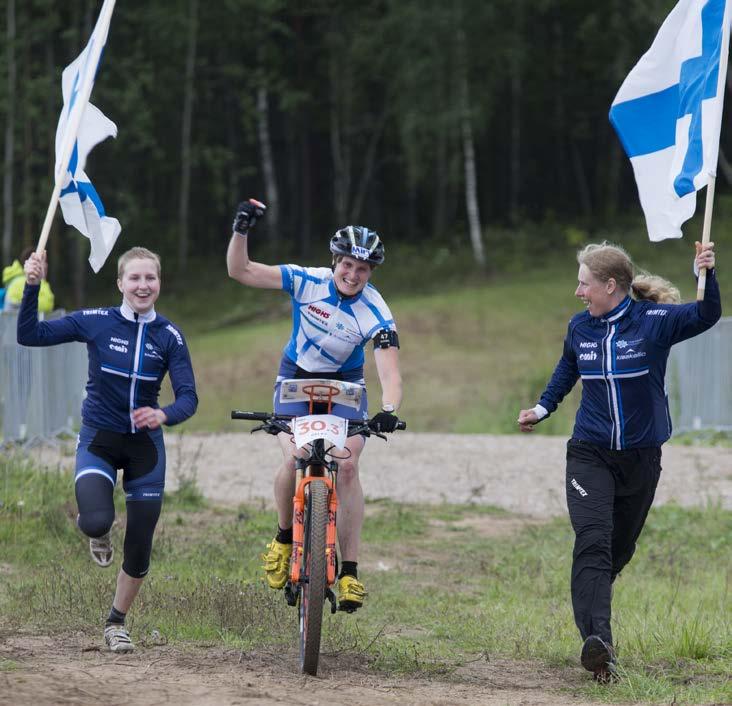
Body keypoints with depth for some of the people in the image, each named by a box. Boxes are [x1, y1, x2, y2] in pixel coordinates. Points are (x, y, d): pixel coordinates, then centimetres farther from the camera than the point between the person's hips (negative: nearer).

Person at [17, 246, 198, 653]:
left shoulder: (169, 336, -6)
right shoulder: (96, 323, -8)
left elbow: (188, 397, -11)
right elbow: (29, 335, -10)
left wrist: (163, 415, -33)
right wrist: (32, 286, -24)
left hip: (144, 444, 2)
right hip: (98, 439, -2)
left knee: (139, 550, 3)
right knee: (97, 522, -28)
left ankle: (116, 623, 28)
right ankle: (95, 529, 12)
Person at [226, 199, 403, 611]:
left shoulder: (376, 314, -23)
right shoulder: (306, 281, -20)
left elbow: (390, 372, -33)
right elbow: (240, 271, -21)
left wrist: (389, 411, -52)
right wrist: (242, 231, -38)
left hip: (345, 384, 0)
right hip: (297, 378, 0)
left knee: (348, 466, -18)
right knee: (294, 460, -22)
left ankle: (350, 572, -13)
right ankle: (285, 538, 7)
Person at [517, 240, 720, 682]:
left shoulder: (654, 320, -9)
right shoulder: (580, 328, 2)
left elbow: (706, 316, -20)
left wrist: (708, 274, -36)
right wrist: (543, 409, 14)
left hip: (641, 456, -1)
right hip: (590, 454, 1)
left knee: (619, 549, 14)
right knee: (593, 541, -19)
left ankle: (590, 609, 41)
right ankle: (597, 641, -32)